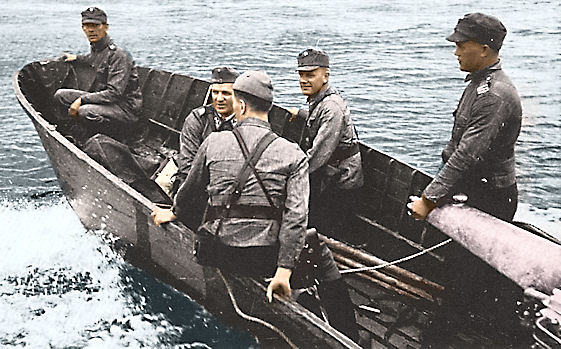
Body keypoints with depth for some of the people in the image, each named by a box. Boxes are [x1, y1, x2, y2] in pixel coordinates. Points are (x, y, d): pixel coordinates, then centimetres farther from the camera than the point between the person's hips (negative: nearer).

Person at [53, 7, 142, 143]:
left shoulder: (119, 55, -20)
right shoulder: (95, 49, 6)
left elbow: (114, 93, -27)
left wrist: (82, 100, -26)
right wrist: (77, 58, 39)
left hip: (126, 109, -9)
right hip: (103, 100, 9)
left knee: (85, 111, -35)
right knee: (60, 95, 4)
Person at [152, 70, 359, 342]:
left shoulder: (214, 142, 1)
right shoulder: (293, 154, -5)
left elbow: (190, 190, 14)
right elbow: (297, 216, -15)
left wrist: (175, 214, 35)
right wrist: (283, 271, -14)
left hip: (216, 256, 2)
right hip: (265, 259, -1)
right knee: (322, 255, 22)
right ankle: (348, 339, 27)